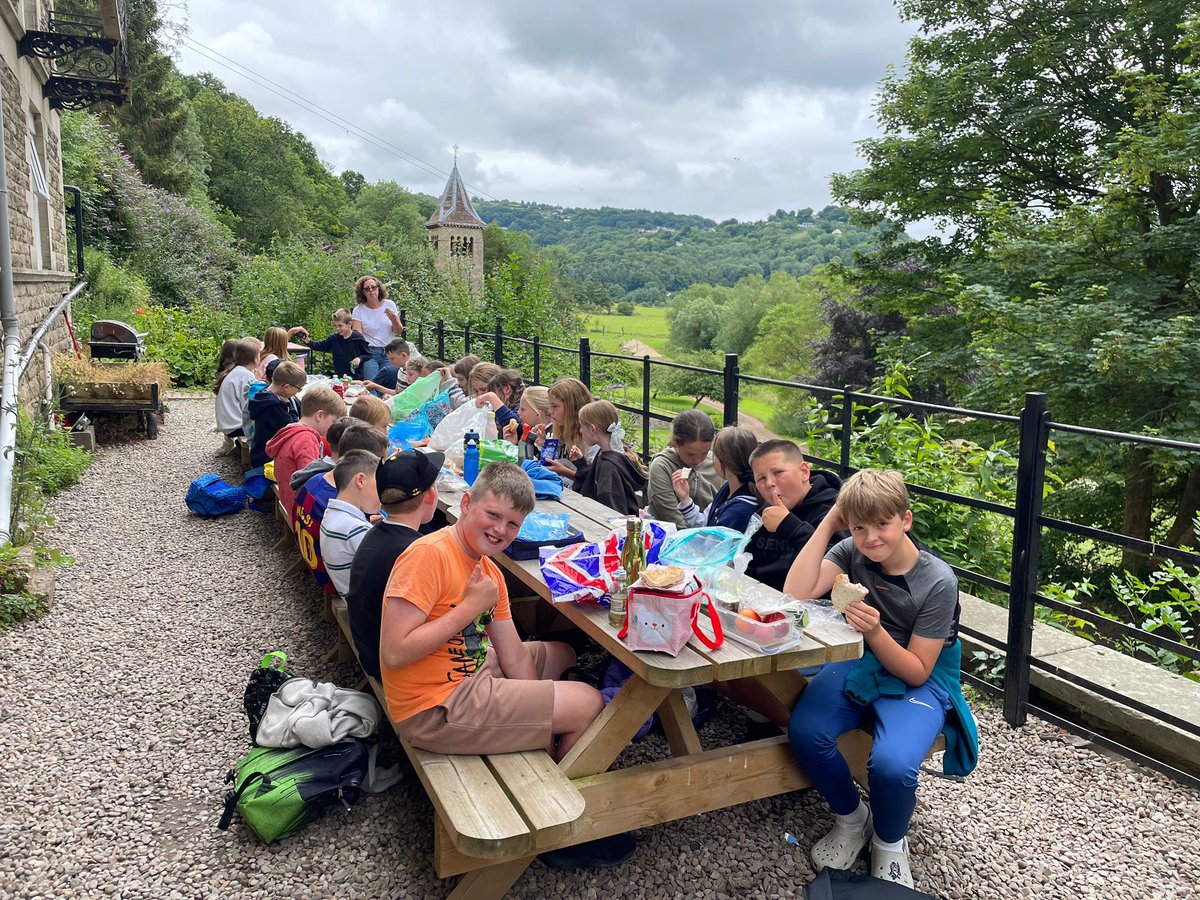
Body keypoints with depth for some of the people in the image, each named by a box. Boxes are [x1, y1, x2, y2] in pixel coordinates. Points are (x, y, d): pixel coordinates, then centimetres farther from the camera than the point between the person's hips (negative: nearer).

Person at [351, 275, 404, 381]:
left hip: (389, 353, 2)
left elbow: (399, 332, 8)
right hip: (369, 353, -2)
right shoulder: (358, 310, 2)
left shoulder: (389, 305, 7)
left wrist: (394, 320, -12)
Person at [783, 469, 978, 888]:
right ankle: (852, 819, 7)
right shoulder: (852, 553, -7)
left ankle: (889, 842, 6)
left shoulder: (938, 582, -17)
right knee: (804, 730, -25)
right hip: (859, 666, 4)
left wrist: (875, 632, -33)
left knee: (891, 764, -32)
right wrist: (827, 524, -20)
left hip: (920, 683, -3)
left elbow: (917, 671, -14)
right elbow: (797, 591, -22)